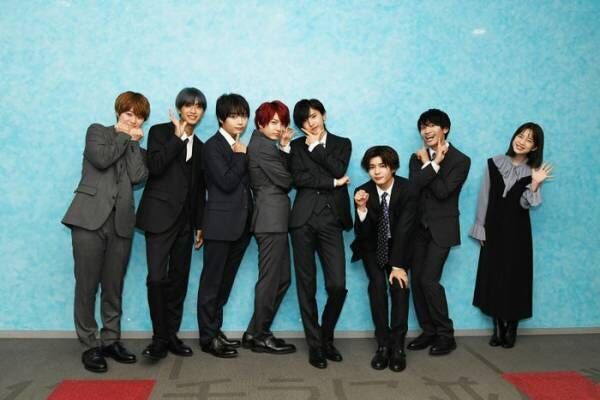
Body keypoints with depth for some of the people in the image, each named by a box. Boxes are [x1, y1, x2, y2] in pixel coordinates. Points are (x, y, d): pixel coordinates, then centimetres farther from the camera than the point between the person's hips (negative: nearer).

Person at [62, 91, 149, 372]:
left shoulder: (136, 148, 19)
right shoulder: (97, 131, 11)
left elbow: (139, 177, -2)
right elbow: (101, 159, -11)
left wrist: (134, 141, 3)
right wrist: (124, 136, 2)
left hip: (120, 223, 3)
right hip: (89, 218, -3)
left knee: (113, 287, 7)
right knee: (86, 285, -3)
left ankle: (110, 340, 18)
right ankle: (90, 345, 8)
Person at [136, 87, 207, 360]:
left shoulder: (199, 146, 16)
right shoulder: (160, 131, 2)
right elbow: (155, 167, -16)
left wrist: (200, 226, 15)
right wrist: (178, 137, -12)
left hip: (185, 220, 5)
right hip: (160, 215, -5)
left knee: (179, 278, 7)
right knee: (157, 277, -12)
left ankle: (171, 335, 17)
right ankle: (159, 338, 0)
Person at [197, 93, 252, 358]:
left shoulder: (242, 147, 13)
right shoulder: (213, 146, -7)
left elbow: (247, 182, 12)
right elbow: (226, 182, -18)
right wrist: (241, 157, -9)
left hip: (241, 224, 7)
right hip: (220, 224, -7)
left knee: (225, 281, 14)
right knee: (212, 282, 2)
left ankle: (215, 330, 25)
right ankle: (208, 337, 11)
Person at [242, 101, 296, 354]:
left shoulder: (264, 144, 20)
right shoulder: (262, 145, -9)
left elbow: (285, 174, 13)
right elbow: (285, 180, -11)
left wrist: (285, 147, 5)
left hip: (273, 218, 10)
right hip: (271, 218, -10)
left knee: (282, 278, 13)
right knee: (270, 279, -1)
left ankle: (255, 333, 20)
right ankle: (259, 337, 11)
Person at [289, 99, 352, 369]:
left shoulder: (342, 143, 15)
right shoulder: (297, 145, 13)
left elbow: (338, 170, -6)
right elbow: (298, 178, -4)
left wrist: (315, 146, 1)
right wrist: (332, 183, -6)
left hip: (331, 219, 0)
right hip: (304, 218, 0)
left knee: (338, 286, -6)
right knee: (306, 285, 3)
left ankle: (327, 337, 19)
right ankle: (315, 344, 16)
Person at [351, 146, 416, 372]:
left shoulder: (407, 191, -19)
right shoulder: (363, 192, -17)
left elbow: (404, 230, -22)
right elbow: (362, 233, -18)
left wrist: (398, 265, -28)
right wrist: (362, 209, -36)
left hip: (398, 247, 0)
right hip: (372, 248, 0)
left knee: (399, 284, -21)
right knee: (377, 284, -22)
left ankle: (397, 346, -13)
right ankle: (382, 345, -13)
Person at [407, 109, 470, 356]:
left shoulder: (460, 161, -5)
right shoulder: (418, 158, 9)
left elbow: (443, 191, -17)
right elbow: (413, 187, -8)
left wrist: (430, 164, -10)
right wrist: (433, 164, -14)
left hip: (441, 228, -5)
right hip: (419, 227, 5)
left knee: (429, 279, -12)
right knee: (416, 280, 4)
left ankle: (446, 335, 4)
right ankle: (428, 331, 18)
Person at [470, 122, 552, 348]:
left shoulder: (533, 172, -2)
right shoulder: (494, 164, -1)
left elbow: (525, 204, -12)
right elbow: (484, 198, 1)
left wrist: (534, 185, -29)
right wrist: (481, 230, 0)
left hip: (517, 232, -1)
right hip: (494, 229, 1)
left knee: (515, 279, 4)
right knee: (493, 278, 6)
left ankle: (511, 330, 19)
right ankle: (498, 328, 19)